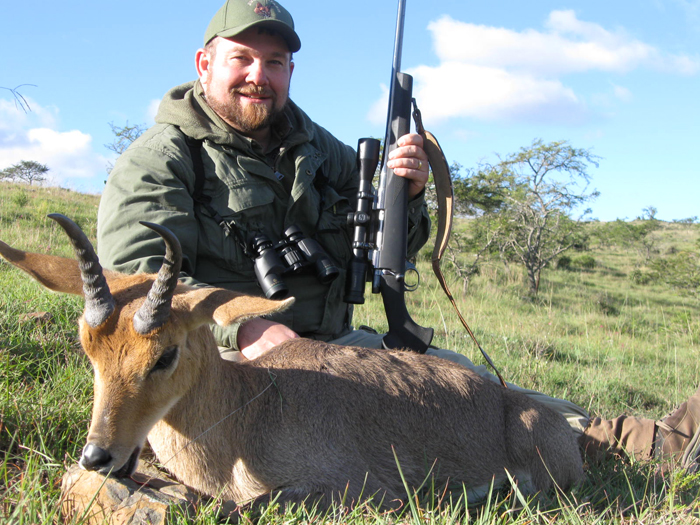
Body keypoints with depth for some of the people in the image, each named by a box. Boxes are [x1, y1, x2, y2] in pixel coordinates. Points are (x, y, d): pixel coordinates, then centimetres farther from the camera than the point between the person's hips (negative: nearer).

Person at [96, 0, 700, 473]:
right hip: (223, 362, -6)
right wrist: (239, 326, -30)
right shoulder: (159, 159, -3)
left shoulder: (319, 149, 14)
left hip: (328, 344, 6)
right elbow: (133, 278, -16)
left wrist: (405, 195, -6)